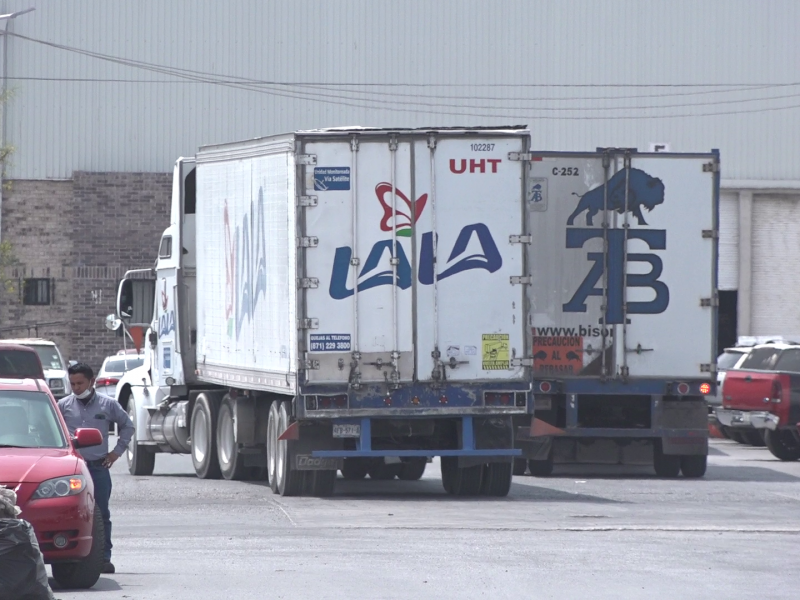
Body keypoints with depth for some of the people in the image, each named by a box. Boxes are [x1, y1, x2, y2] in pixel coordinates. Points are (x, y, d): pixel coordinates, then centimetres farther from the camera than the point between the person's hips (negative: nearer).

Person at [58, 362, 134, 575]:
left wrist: (117, 451, 13)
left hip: (99, 467, 0)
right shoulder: (63, 406, 5)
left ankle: (104, 557, 5)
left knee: (101, 515, 1)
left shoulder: (107, 405, 6)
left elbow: (127, 426, 19)